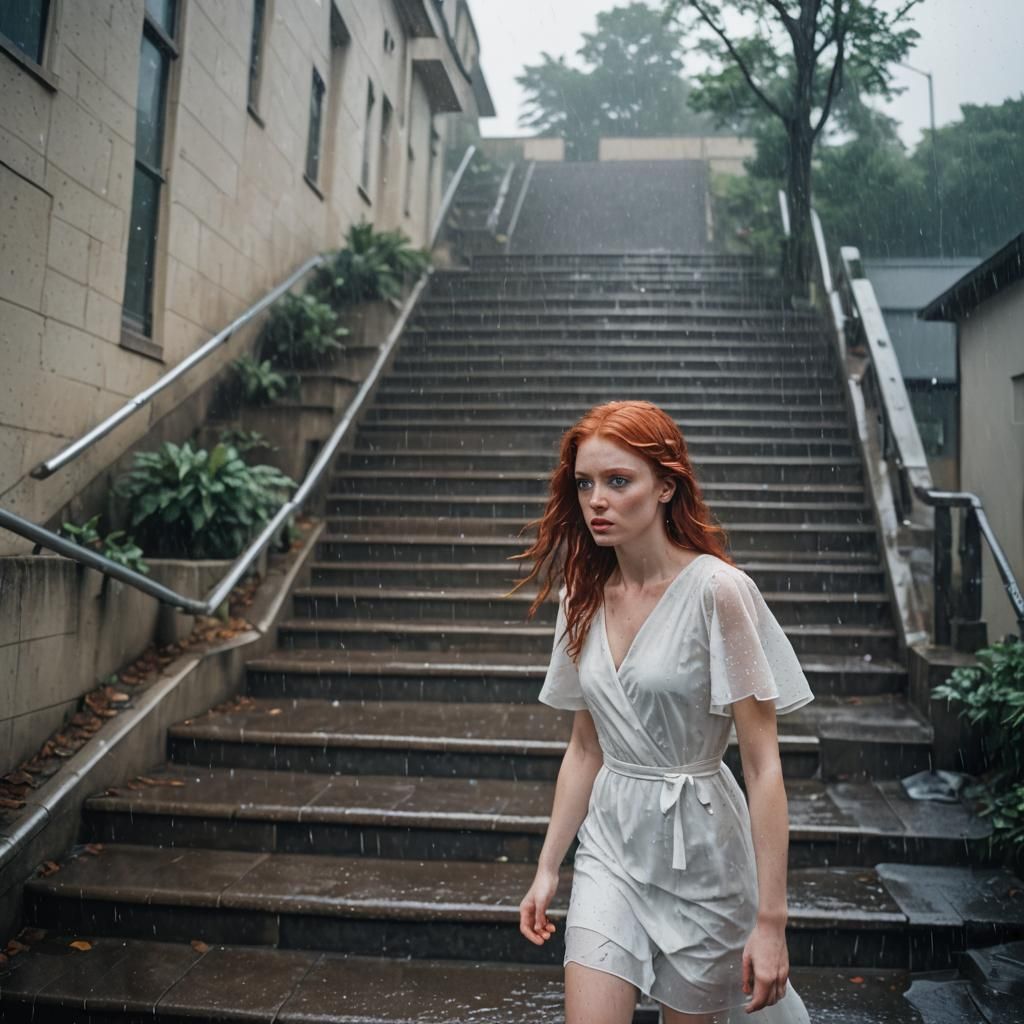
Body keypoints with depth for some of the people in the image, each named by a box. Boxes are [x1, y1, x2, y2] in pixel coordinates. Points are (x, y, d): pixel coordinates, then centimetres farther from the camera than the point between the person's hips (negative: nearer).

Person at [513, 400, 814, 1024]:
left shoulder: (717, 590, -18)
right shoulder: (583, 596, 0)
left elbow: (763, 765, -16)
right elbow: (585, 748, 8)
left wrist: (771, 920, -17)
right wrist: (548, 868, 10)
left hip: (699, 848, -4)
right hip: (609, 841, 4)